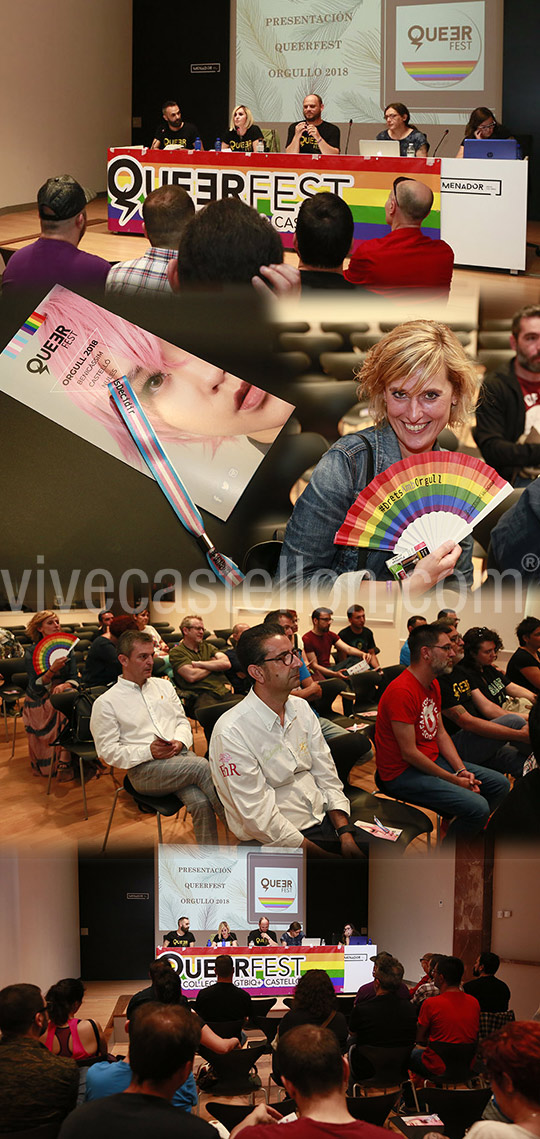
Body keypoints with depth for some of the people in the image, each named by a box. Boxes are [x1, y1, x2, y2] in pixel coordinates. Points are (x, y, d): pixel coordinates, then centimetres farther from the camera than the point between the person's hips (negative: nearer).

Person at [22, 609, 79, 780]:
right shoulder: (31, 652, -5)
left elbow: (74, 677, 1)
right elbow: (35, 687, -12)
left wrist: (66, 685, -22)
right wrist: (52, 670, -27)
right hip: (39, 702, -3)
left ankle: (64, 762, -27)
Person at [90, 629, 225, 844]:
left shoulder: (163, 685, 21)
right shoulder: (106, 703, 4)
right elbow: (108, 750, -2)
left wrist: (180, 742, -3)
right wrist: (149, 752, -15)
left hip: (180, 754, 4)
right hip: (144, 769, -4)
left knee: (200, 802, -29)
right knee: (202, 766, -31)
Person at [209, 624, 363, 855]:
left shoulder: (301, 709, 9)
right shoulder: (231, 732, -15)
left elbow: (326, 776, 11)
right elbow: (259, 818, -17)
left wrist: (345, 834, -5)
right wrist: (319, 854, -17)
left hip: (323, 818, 7)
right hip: (274, 844, -7)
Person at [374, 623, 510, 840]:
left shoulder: (433, 684, 9)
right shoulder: (402, 692, -24)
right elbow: (409, 753, -23)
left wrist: (461, 770, -2)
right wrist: (453, 780, -16)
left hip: (433, 761, 10)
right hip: (403, 773, -10)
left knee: (500, 785, 9)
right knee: (478, 807, -24)